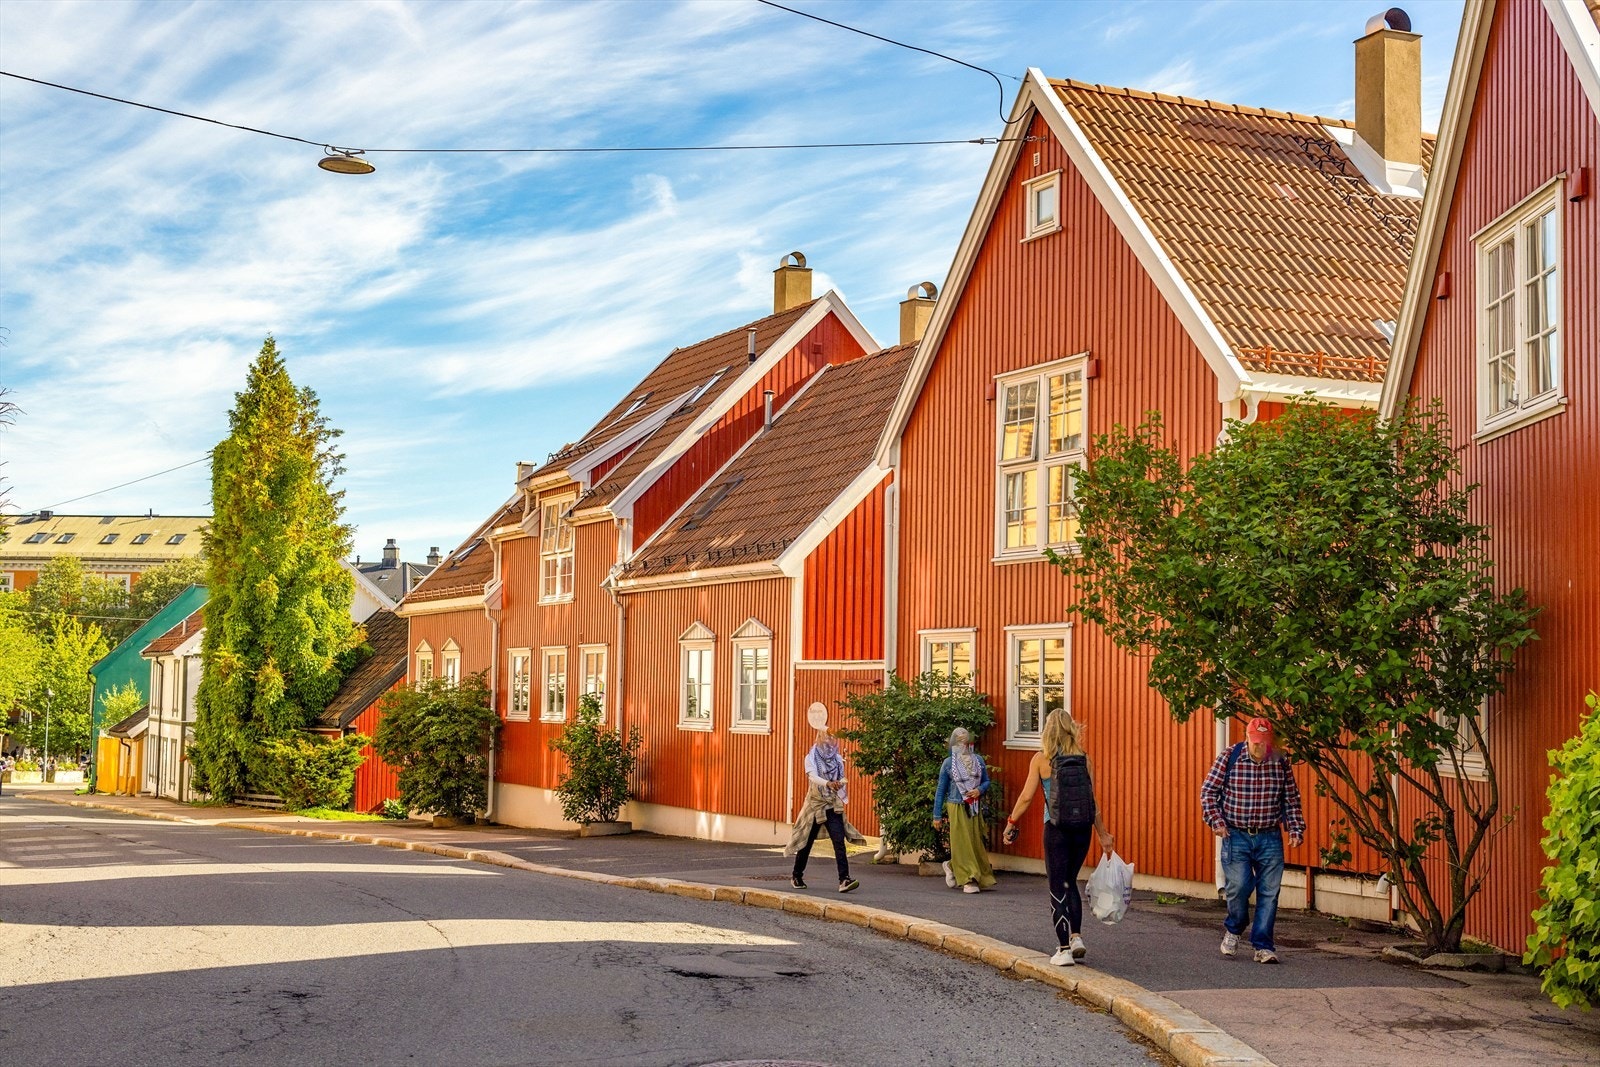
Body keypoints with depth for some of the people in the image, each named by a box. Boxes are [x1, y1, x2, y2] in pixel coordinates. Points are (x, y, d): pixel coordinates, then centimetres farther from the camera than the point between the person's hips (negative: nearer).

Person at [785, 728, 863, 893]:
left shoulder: (837, 758, 4)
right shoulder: (811, 758, -8)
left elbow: (841, 780, 13)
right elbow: (813, 776, -25)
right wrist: (828, 784, -42)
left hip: (833, 806, 2)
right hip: (815, 805, -2)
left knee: (839, 841, -13)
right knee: (807, 842, 10)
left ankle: (844, 879, -20)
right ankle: (796, 876, 30)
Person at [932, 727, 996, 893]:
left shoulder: (978, 760, 7)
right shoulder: (949, 763, -1)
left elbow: (986, 781, 15)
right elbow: (941, 790, 1)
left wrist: (980, 790, -9)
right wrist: (937, 816, 0)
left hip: (974, 808, 4)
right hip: (956, 807, -4)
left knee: (975, 842, 6)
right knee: (962, 842, -5)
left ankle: (952, 866, 30)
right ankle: (968, 880, 0)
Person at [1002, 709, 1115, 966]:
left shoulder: (1041, 759, -5)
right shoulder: (1084, 759, 3)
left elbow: (1026, 797, -4)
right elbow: (1093, 801, 5)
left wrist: (1011, 823, 10)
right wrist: (1103, 834, 13)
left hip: (1056, 828, -3)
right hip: (1083, 829, 3)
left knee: (1058, 888, 5)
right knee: (1070, 882, 22)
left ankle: (1064, 949, 4)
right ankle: (1076, 936, 11)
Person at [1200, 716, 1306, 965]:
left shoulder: (1281, 762, 1)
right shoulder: (1229, 758, -4)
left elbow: (1291, 799, 11)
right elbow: (1208, 790, 1)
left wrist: (1296, 829, 2)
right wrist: (1216, 821, -9)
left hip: (1270, 838, 2)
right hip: (1236, 836, -2)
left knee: (1269, 892, 0)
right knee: (1239, 886, -10)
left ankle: (1263, 946, 9)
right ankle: (1233, 928, 20)